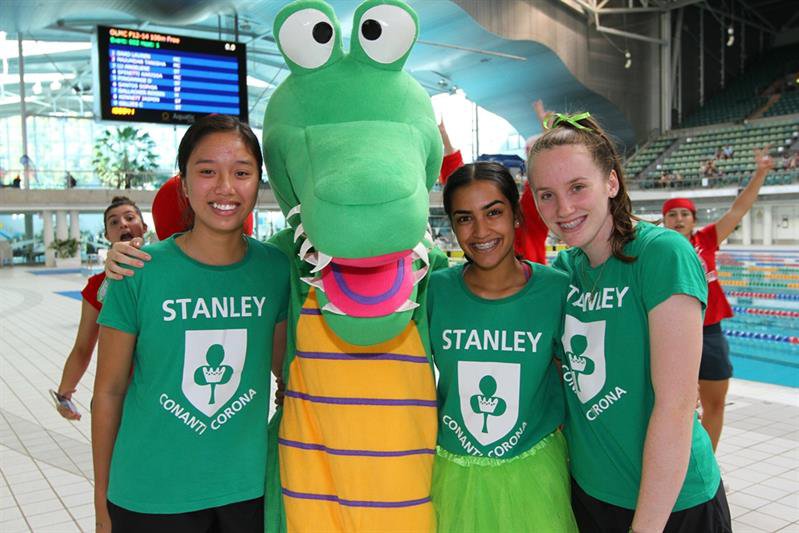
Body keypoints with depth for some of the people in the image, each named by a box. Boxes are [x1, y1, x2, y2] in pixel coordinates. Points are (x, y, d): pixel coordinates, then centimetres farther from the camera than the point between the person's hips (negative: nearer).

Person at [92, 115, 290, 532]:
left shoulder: (276, 268, -6)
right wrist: (102, 496, 3)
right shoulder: (139, 271, -12)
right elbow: (109, 391, -4)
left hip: (249, 486, 2)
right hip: (148, 494, -2)